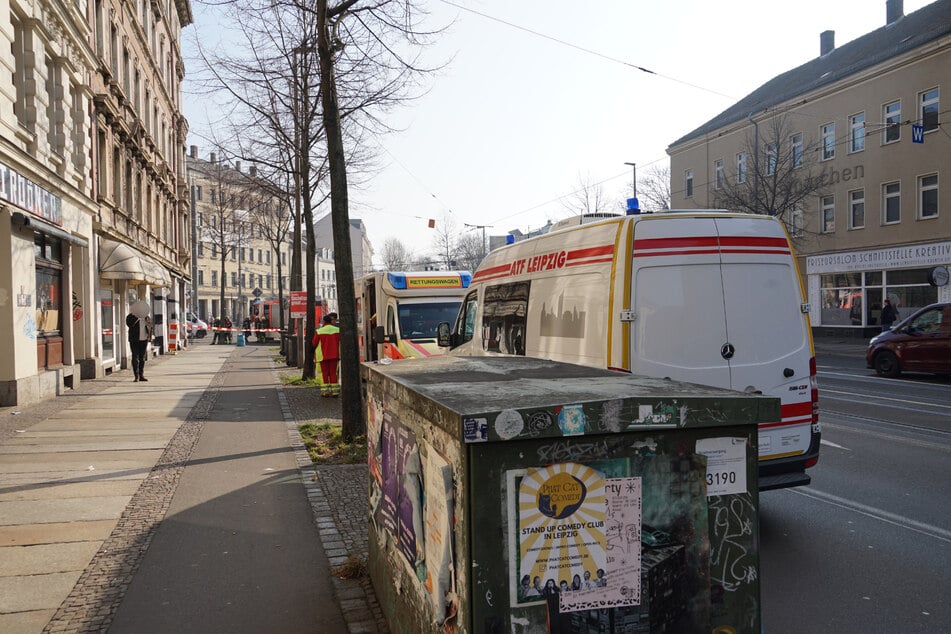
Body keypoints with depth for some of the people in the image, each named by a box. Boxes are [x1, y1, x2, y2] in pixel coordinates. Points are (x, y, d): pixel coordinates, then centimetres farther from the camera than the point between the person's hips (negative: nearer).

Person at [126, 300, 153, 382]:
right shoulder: (130, 316, -2)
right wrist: (137, 316, -25)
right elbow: (129, 324, -21)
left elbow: (150, 326, 17)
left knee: (142, 358, 7)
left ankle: (141, 375, 13)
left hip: (144, 339, 4)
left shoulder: (146, 317, 10)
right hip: (134, 340, -4)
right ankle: (136, 376, -5)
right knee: (135, 358, -5)